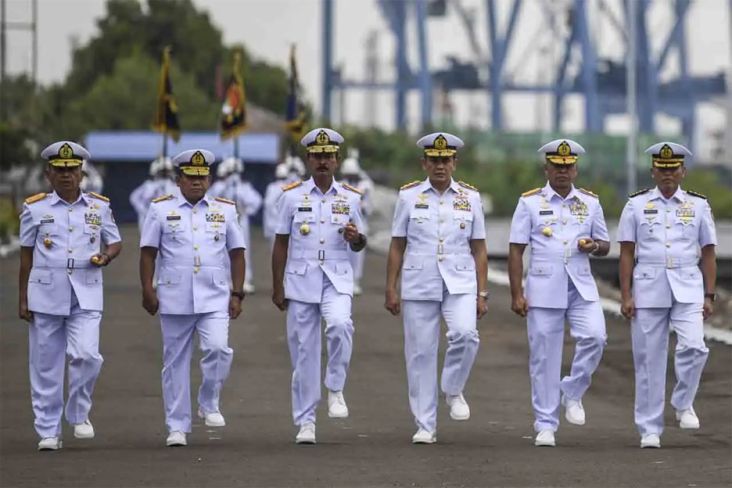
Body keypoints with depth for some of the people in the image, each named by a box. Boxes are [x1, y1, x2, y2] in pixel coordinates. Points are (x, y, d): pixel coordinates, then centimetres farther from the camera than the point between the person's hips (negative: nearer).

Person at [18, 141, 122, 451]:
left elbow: (115, 242, 17)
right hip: (46, 294, 0)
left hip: (86, 294, 0)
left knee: (86, 354, -16)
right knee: (46, 365, 2)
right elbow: (26, 256, 8)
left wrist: (106, 255, -7)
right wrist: (23, 299, 6)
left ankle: (79, 414, 7)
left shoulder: (99, 207, 7)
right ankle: (48, 431, 10)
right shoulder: (35, 209, 4)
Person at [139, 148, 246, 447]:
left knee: (218, 348, -19)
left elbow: (236, 253, 11)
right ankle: (177, 427, 10)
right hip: (174, 300, 0)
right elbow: (148, 252, 4)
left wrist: (237, 293, 4)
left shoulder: (225, 209, 9)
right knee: (175, 362, 3)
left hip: (214, 299, 1)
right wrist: (148, 290, -4)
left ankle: (209, 403, 4)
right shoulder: (161, 209, 4)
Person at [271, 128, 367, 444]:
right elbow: (281, 244, 7)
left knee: (340, 324, -30)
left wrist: (355, 237, -11)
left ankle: (336, 389, -10)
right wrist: (277, 288, 4)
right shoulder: (292, 196, 2)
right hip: (301, 281, 0)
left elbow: (358, 245, 13)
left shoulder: (351, 198, 5)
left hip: (337, 279, 0)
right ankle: (305, 421, 10)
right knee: (303, 350, 2)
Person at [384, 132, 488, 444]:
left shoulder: (470, 197, 7)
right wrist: (390, 290, 3)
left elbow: (479, 250, 9)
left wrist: (482, 294, 4)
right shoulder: (409, 196, 5)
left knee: (465, 334, -26)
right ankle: (425, 426, 8)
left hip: (460, 284, 0)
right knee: (421, 353, 0)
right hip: (418, 287, 0)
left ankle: (453, 390, 0)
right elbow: (397, 247, 8)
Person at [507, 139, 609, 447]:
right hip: (543, 289, -2)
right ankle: (545, 425, 7)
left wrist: (594, 246, -8)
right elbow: (516, 250, 1)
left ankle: (573, 393, 4)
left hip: (581, 287, 2)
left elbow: (605, 245, 17)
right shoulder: (530, 202, 2)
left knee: (594, 336, -20)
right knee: (544, 357, 0)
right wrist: (516, 294, -6)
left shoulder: (590, 202, 10)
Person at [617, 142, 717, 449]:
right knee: (649, 359, 1)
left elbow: (708, 254, 9)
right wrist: (626, 296, -3)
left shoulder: (698, 205, 7)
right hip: (648, 289, 0)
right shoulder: (636, 205, 4)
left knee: (693, 346, -21)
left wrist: (709, 296, 3)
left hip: (688, 288, 0)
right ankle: (650, 429, 9)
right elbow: (627, 254, 4)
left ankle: (683, 403, 4)